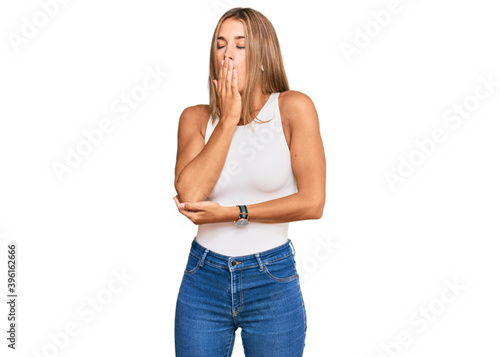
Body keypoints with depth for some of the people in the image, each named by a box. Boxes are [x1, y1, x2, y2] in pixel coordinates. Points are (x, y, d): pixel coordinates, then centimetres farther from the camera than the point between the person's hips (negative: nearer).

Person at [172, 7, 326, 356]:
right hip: (204, 279, 2)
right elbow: (189, 193, -15)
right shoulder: (196, 118, 1)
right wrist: (228, 119, -13)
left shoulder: (293, 108, -7)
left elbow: (312, 202, -12)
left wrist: (231, 214, -13)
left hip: (273, 283, -2)